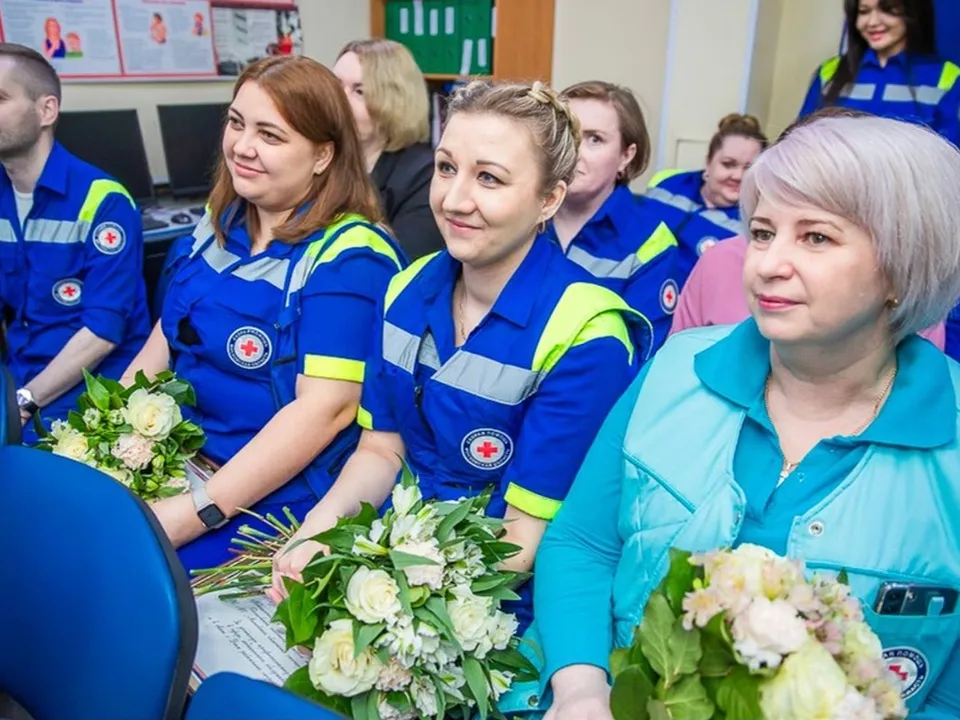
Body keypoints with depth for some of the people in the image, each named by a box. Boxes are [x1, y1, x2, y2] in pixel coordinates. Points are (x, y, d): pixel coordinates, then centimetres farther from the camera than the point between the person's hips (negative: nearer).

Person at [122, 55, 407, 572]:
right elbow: (168, 335, 15)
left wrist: (192, 513, -24)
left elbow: (327, 408, -23)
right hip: (176, 463, 7)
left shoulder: (347, 256, -15)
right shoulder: (218, 222, 8)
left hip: (275, 499, -7)